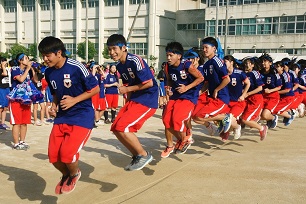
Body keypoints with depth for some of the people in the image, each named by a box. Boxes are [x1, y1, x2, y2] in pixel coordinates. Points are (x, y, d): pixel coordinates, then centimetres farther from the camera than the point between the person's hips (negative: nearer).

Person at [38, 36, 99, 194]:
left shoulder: (76, 67, -17)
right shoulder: (49, 73, 3)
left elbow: (95, 88, -10)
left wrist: (74, 100, -16)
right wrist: (54, 106, 0)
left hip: (82, 116, -6)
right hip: (62, 116, 6)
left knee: (67, 152, -20)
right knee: (53, 154, -4)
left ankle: (75, 174, 16)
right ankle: (66, 175, 31)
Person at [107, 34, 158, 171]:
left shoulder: (135, 61, -19)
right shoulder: (119, 66, 8)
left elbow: (149, 83, -21)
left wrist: (127, 89, -12)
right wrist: (128, 102, 11)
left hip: (147, 101, -9)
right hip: (133, 100, 9)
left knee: (123, 128, -18)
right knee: (116, 128, 5)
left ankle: (144, 155, 2)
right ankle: (136, 157, 20)